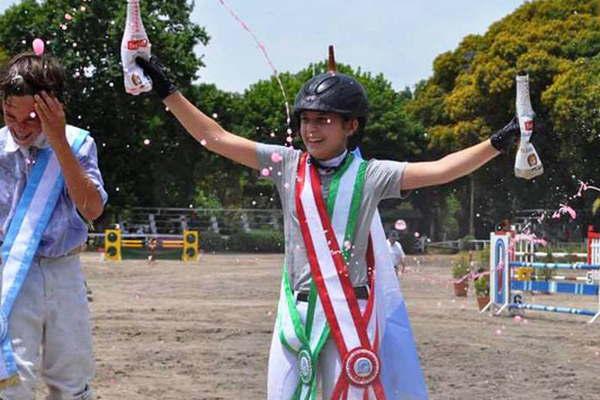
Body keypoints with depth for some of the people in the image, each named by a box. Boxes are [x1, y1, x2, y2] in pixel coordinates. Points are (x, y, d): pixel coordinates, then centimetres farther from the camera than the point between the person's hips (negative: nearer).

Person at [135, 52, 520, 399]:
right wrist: (168, 91, 1)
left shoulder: (368, 175, -2)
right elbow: (215, 137, 4)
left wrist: (497, 143, -18)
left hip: (351, 310, -2)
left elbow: (438, 170, -10)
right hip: (297, 308, 3)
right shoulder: (286, 165, 4)